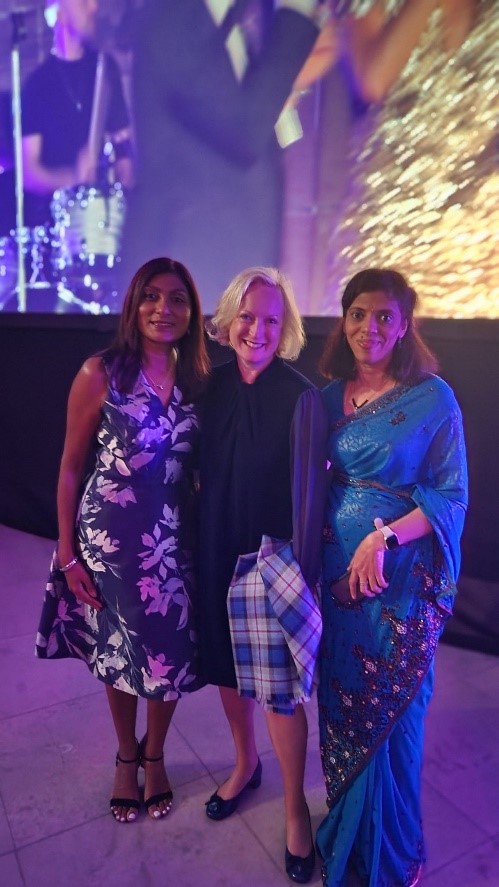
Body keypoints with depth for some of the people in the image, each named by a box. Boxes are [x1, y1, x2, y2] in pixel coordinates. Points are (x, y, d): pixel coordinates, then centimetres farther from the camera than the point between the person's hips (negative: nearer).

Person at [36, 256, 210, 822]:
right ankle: (126, 757, 44)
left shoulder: (197, 379, -1)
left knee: (171, 651, 11)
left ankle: (154, 756, 41)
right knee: (116, 649, 16)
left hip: (174, 538, 3)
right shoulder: (100, 373, -11)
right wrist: (67, 553, -5)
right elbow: (70, 467, -6)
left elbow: (198, 464, 6)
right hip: (110, 535, -2)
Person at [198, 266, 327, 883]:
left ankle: (295, 808, 33)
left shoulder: (299, 396, -14)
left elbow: (306, 489, -13)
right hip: (217, 550, 5)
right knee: (226, 666, 20)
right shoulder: (214, 386, 0)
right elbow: (202, 470, 7)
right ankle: (246, 764, 48)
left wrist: (299, 572, -12)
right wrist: (200, 545, 6)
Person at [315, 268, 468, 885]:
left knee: (389, 712, 8)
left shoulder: (432, 398, -8)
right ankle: (342, 826, 42)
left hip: (398, 579, -4)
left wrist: (385, 538, -20)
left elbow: (452, 496, -9)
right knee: (338, 701, 16)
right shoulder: (329, 395, 5)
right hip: (334, 569, 4)